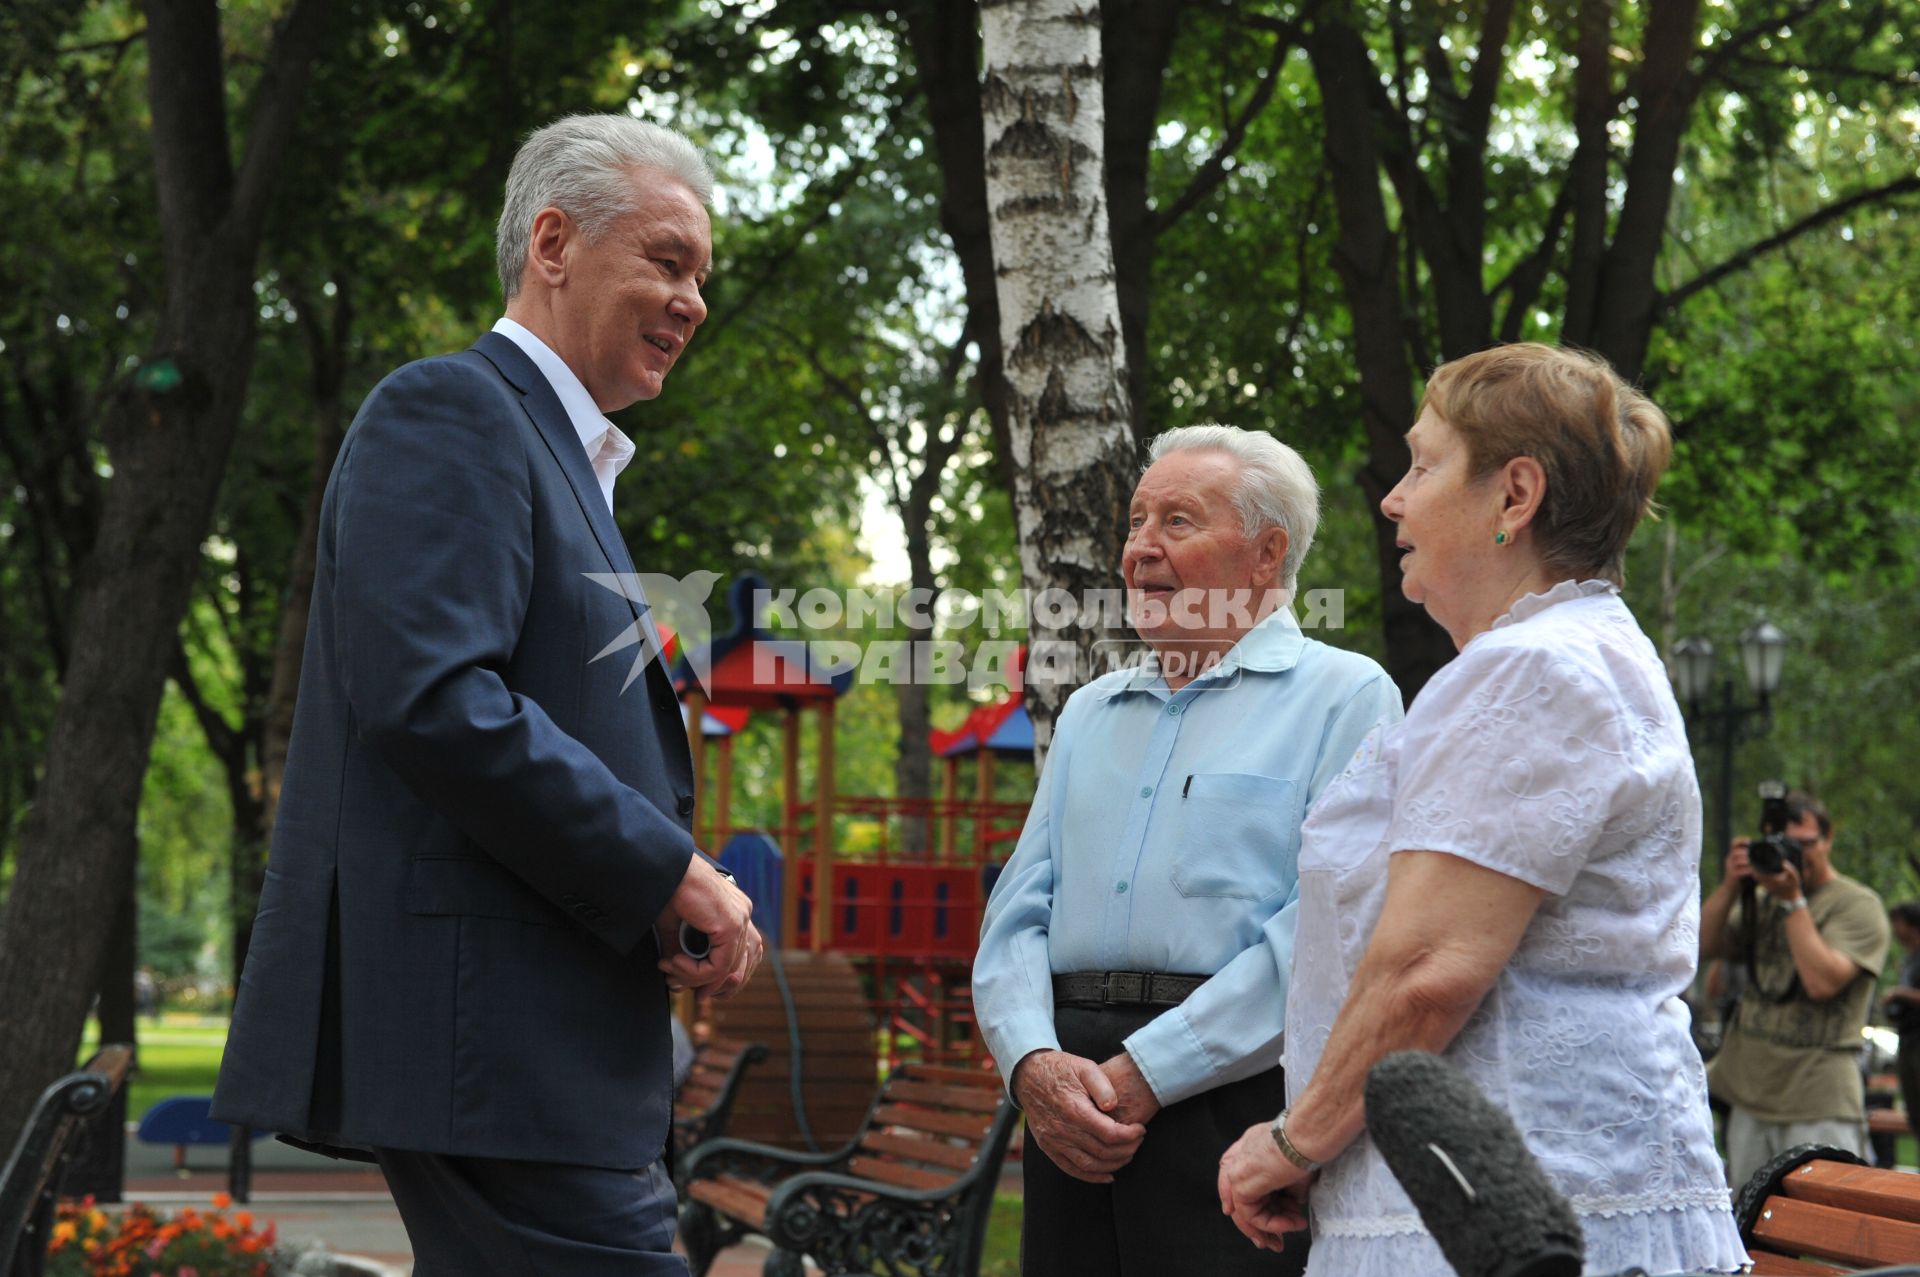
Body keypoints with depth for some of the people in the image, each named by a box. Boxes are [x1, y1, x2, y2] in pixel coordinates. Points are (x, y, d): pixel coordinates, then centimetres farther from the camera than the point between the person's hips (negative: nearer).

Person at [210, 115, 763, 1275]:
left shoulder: (563, 459, 25)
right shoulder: (450, 412, -6)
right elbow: (429, 699, -20)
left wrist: (673, 899, 9)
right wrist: (668, 871, -15)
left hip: (535, 1040, 10)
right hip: (490, 1040, -10)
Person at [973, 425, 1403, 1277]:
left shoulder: (1344, 697, 0)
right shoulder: (1090, 712, 21)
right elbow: (1018, 913, 13)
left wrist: (1145, 1075, -15)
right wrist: (1033, 1063, -7)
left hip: (1238, 1102, -5)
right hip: (1073, 1120, 5)